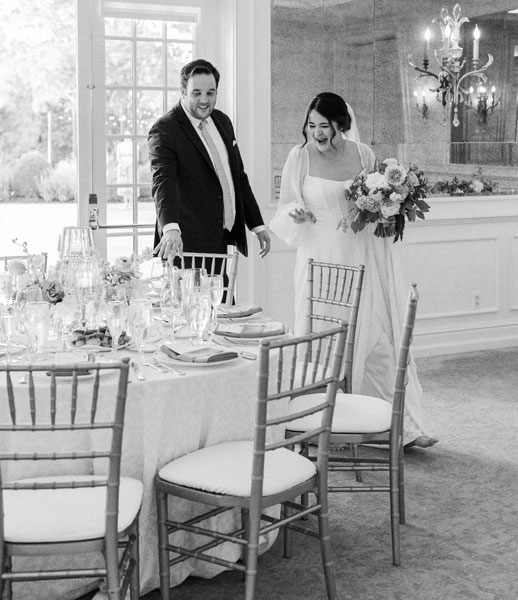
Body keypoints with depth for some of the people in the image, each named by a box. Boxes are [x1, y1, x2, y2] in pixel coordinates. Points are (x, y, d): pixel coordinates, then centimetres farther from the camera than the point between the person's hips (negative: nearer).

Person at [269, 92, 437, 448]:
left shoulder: (363, 154, 3)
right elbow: (284, 210, 6)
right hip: (322, 261, -1)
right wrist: (296, 213, -16)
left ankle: (402, 425, 8)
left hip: (364, 260, 1)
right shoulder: (300, 157, -1)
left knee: (378, 339, 2)